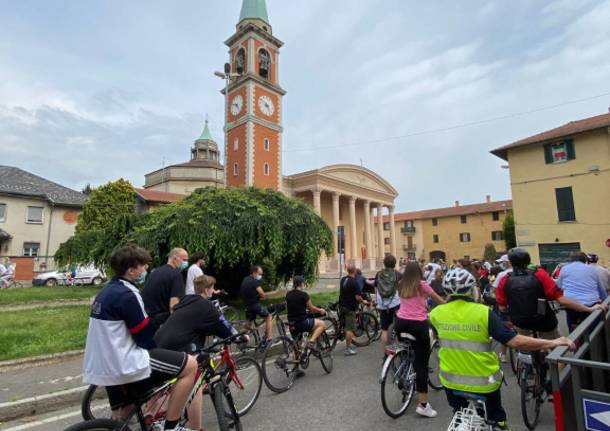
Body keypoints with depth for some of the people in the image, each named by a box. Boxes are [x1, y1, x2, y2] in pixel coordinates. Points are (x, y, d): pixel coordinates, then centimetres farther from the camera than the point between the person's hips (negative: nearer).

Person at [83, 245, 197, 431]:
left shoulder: (107, 291, 11)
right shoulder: (126, 294, -21)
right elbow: (145, 338, -17)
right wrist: (159, 353, 4)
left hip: (104, 367, 11)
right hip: (123, 365, -10)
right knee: (190, 365, -8)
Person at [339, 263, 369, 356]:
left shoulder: (343, 280, 5)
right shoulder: (354, 282, -20)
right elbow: (357, 297, -21)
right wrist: (363, 301, -1)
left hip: (342, 305, 8)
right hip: (350, 307, -8)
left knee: (346, 327, 21)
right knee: (350, 329, -1)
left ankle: (348, 344, 32)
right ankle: (348, 349, 4)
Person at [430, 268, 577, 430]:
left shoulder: (436, 313, -13)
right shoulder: (484, 312, -19)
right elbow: (515, 342, -20)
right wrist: (553, 343, -11)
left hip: (451, 381, 1)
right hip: (484, 381, -1)